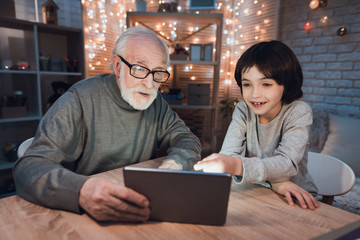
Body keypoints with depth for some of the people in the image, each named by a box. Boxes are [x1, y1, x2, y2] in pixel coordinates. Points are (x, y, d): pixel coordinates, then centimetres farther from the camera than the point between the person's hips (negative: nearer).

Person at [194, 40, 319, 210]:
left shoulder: (299, 113, -12)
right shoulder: (243, 110, -5)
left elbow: (287, 163, -25)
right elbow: (227, 154, -15)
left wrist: (237, 166, -43)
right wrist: (272, 179, -31)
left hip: (295, 193, -2)